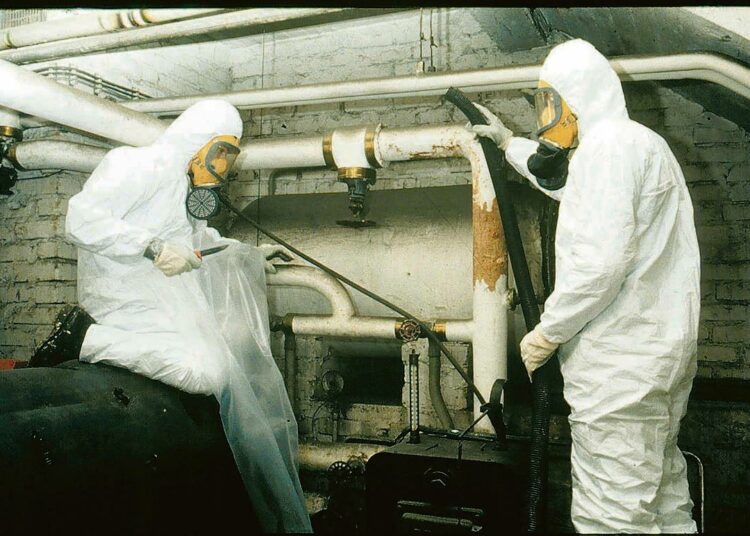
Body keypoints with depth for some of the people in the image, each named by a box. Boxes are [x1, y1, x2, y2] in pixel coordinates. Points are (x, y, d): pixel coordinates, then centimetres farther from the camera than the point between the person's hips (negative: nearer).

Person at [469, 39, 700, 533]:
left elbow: (600, 261, -23)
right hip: (662, 352, 11)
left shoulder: (608, 144, -12)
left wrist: (545, 335, -12)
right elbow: (564, 182, 40)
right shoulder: (639, 142, 21)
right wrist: (508, 142, 44)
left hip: (619, 360, -11)